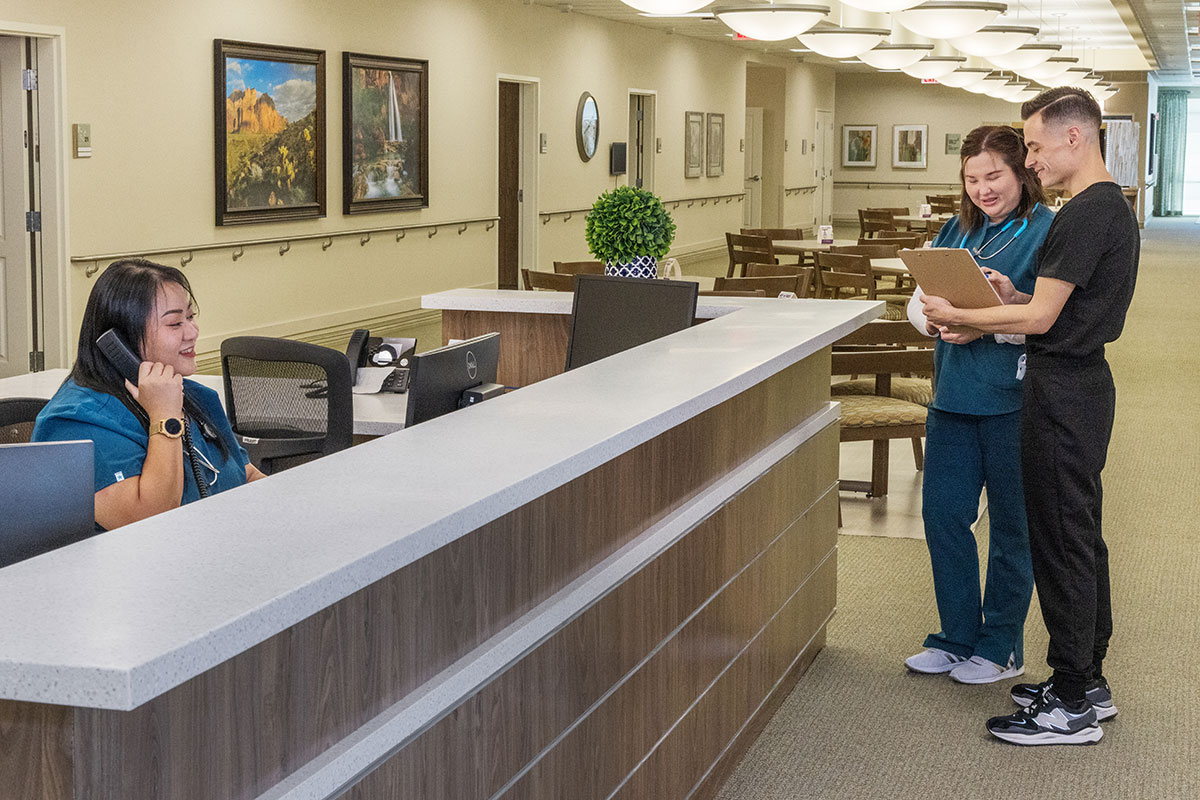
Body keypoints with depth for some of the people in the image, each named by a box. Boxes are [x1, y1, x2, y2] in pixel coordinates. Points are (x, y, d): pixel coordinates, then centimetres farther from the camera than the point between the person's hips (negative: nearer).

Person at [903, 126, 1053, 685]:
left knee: (1012, 524, 6)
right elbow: (917, 302, 11)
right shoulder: (957, 231, 14)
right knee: (942, 513, 9)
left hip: (1013, 397, -6)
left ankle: (1001, 647, 19)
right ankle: (957, 636, 25)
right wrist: (936, 319, -11)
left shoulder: (1046, 232, -8)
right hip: (955, 392, 6)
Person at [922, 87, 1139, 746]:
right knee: (1081, 535, 16)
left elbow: (1040, 319, -19)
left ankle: (1070, 708, 3)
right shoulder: (1113, 207, 13)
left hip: (1062, 392, -11)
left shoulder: (1086, 214, -20)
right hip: (1084, 378, 11)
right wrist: (1014, 296, 6)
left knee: (1062, 542, -4)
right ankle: (1088, 681, 27)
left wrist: (958, 316, -10)